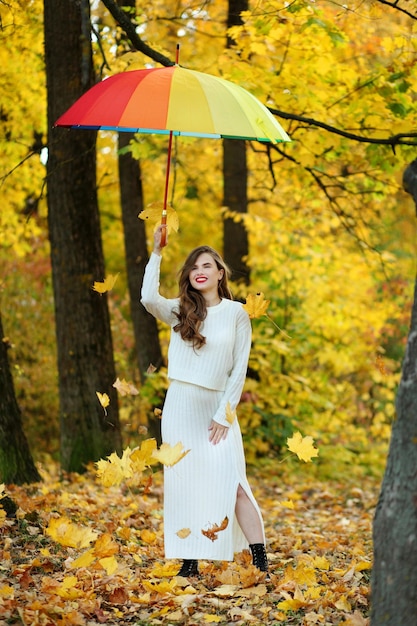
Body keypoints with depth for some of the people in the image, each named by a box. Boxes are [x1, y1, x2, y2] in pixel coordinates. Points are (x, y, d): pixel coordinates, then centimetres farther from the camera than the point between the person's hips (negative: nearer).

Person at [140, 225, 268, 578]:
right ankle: (190, 563, 9)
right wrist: (157, 253, -11)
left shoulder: (236, 313, 3)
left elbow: (240, 368, 0)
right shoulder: (179, 311, 7)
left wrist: (224, 414, -7)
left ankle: (262, 565, -8)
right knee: (184, 483, 2)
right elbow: (148, 298, -16)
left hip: (217, 408, -2)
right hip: (180, 407, 2)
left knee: (232, 483, -10)